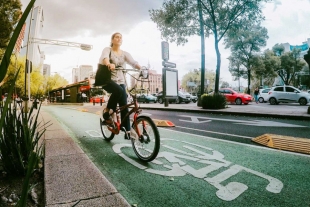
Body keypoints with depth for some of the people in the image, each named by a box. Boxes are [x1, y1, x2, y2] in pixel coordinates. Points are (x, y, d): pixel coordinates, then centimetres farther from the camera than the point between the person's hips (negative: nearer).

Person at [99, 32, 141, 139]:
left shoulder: (125, 53, 8)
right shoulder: (107, 49, 0)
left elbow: (133, 62, -10)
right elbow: (104, 58, -24)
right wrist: (109, 64, -48)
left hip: (120, 81, 4)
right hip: (107, 79, -3)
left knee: (124, 105, -7)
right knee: (119, 91, -35)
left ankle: (127, 131, -2)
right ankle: (107, 111, -14)